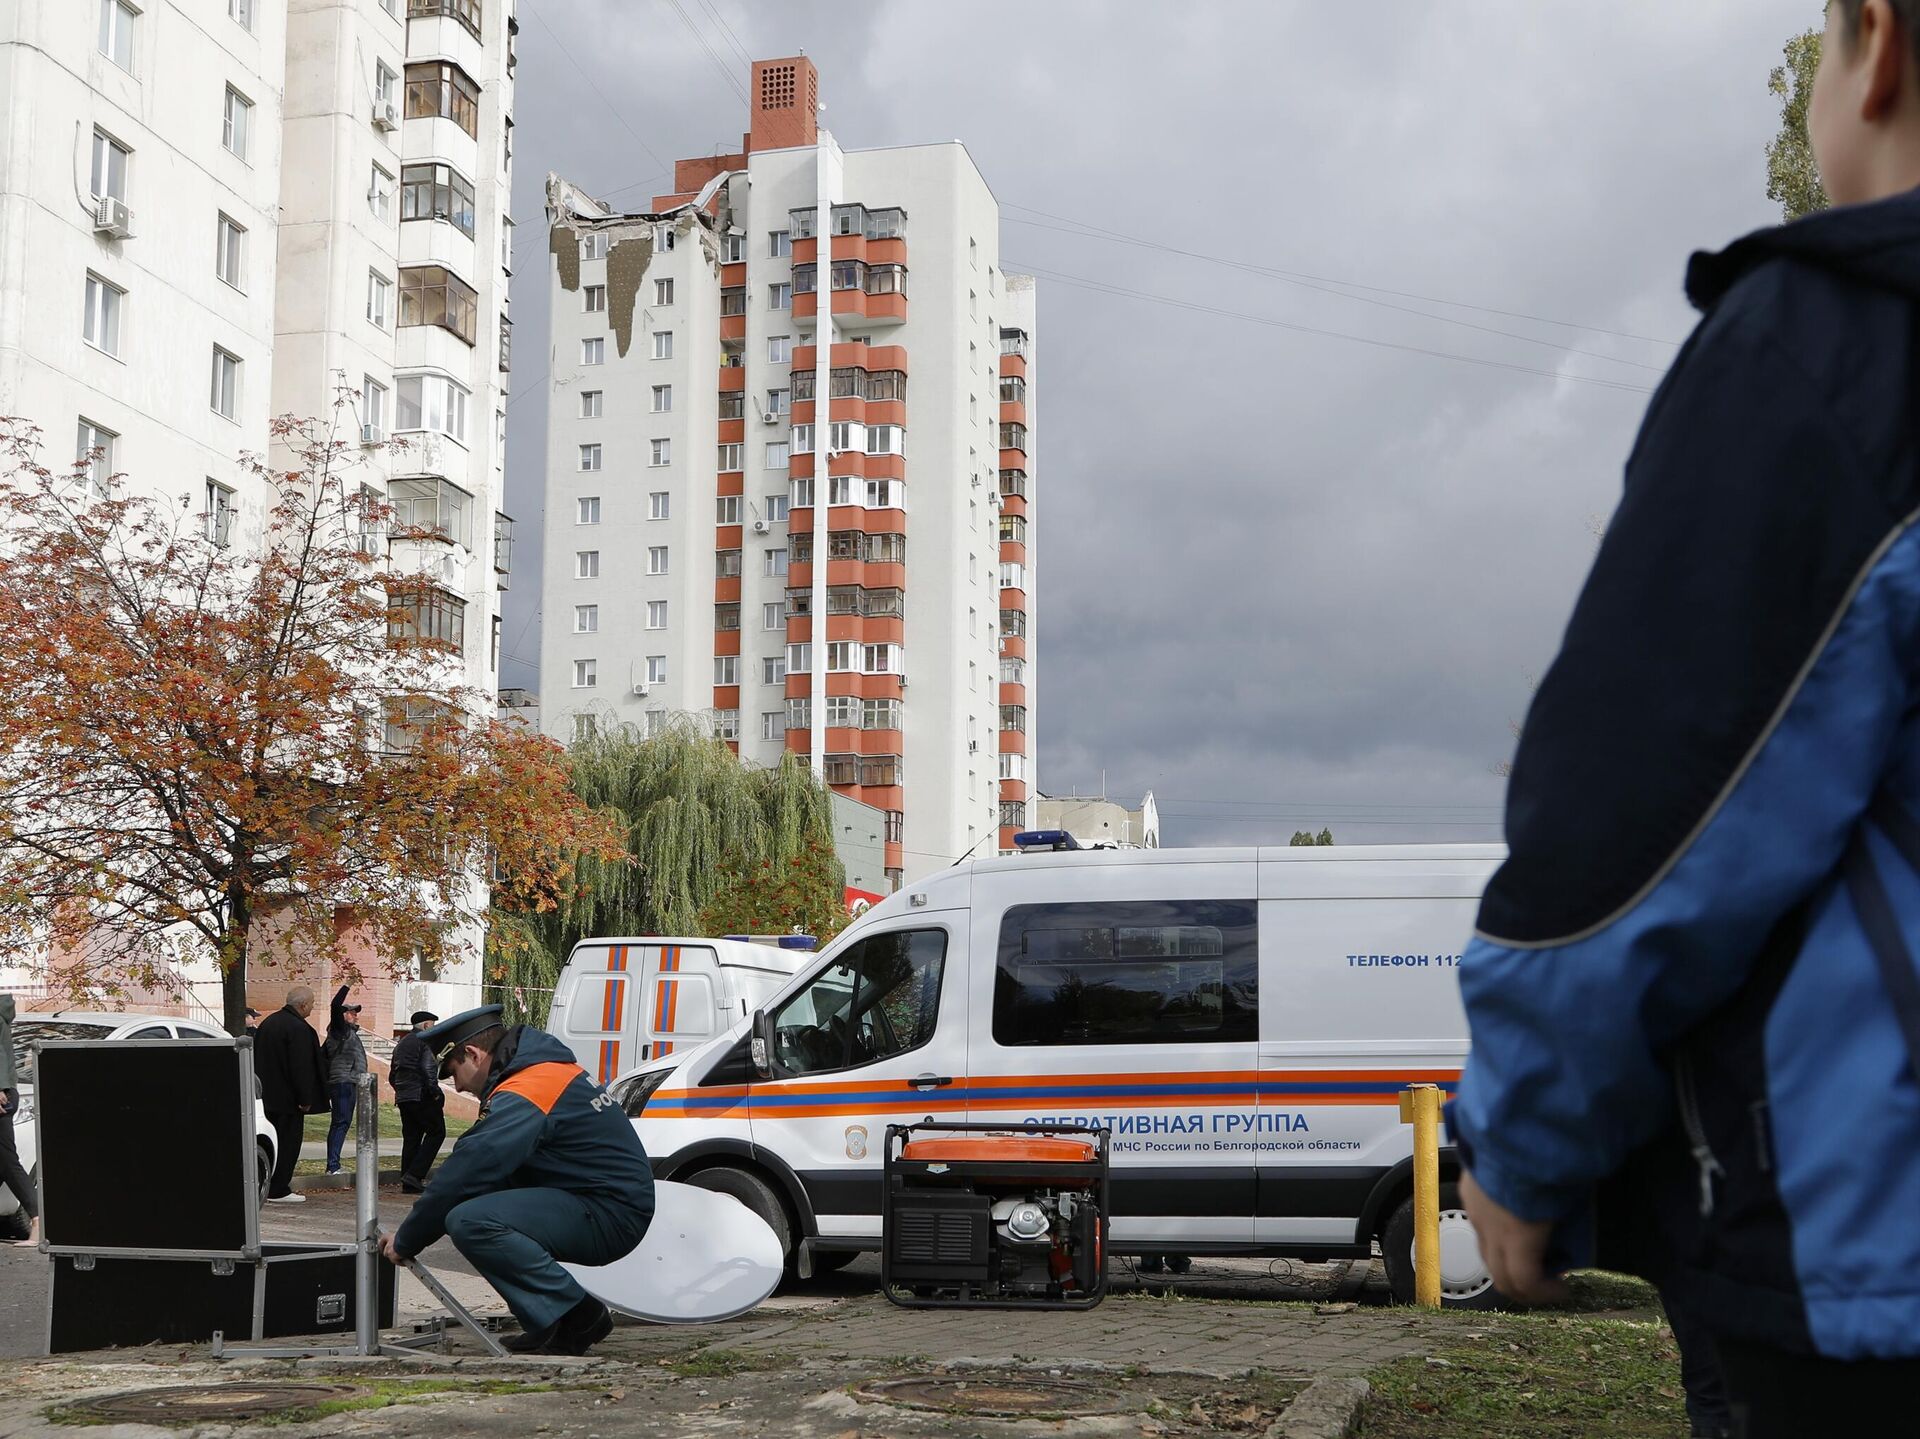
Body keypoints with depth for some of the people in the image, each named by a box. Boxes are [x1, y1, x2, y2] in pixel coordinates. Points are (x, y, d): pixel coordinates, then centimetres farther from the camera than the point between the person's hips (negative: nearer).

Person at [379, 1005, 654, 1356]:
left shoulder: (522, 1096, -17)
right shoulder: (548, 1066, 16)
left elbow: (463, 1176, -18)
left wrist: (406, 1240, -4)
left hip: (610, 1215, -10)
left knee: (470, 1221, -23)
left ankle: (577, 1316, -13)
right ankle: (553, 1325, 9)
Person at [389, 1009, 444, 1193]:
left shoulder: (401, 1044, 20)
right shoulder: (425, 1041, -6)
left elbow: (392, 1076, 21)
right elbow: (428, 1069, -17)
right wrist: (435, 1092, -11)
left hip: (403, 1098, 8)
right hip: (422, 1096, -8)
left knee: (411, 1137, 10)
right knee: (436, 1132, -2)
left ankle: (408, 1183, 7)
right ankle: (415, 1175, -13)